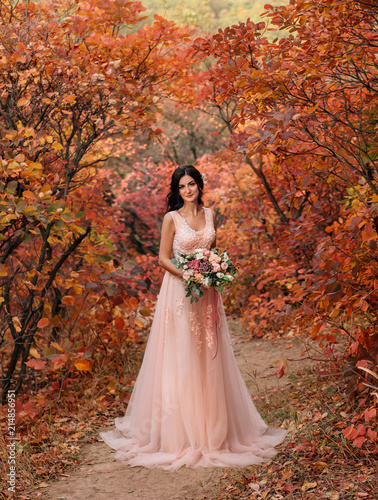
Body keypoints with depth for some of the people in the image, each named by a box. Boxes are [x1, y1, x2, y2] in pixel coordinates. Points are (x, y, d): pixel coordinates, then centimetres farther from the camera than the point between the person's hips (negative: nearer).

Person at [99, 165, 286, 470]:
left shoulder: (210, 215, 9)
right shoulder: (172, 218, -3)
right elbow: (163, 258, -4)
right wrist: (186, 274, -19)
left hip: (206, 294, 4)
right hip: (180, 291, -4)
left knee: (207, 357, 7)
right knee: (179, 357, -3)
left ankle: (211, 427, 18)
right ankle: (178, 430, 7)